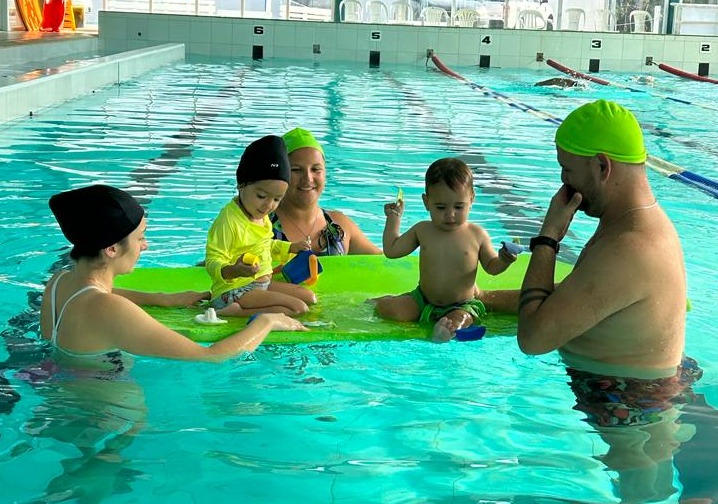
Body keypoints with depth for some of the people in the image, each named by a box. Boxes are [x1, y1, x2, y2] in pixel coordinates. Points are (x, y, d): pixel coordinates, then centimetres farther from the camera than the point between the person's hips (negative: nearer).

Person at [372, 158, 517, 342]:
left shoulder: (477, 235, -4)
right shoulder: (422, 230, 1)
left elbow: (491, 267, 6)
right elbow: (391, 250, 9)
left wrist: (503, 261, -17)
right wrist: (394, 217, 11)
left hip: (461, 305, -3)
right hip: (423, 299, 4)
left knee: (459, 319, -38)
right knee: (386, 308, -13)